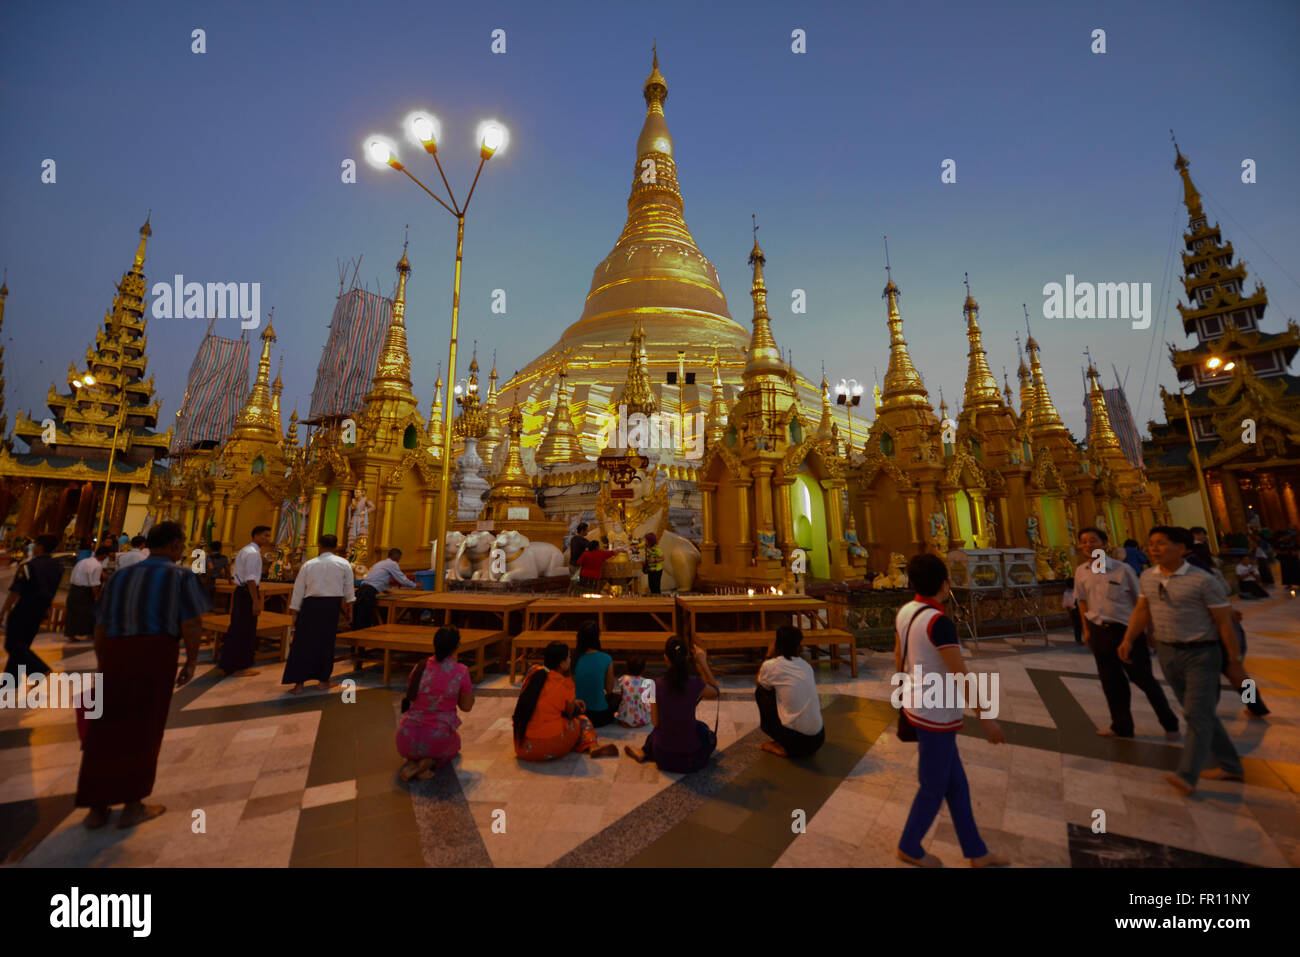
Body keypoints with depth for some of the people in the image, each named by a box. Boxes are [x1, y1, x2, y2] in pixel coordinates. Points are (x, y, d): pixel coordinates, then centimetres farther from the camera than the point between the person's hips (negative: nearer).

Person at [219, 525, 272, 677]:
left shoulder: (244, 550, 16)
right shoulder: (253, 553, -17)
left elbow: (234, 574, 22)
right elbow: (250, 579, -22)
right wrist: (256, 601, -21)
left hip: (239, 591, 10)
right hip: (247, 593, -10)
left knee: (236, 628, 19)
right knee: (245, 630, 1)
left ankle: (228, 664, 31)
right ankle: (239, 667, 11)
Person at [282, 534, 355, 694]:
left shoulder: (308, 564, 3)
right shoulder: (344, 564, 0)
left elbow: (298, 590, 4)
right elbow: (348, 589, 5)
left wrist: (294, 613, 11)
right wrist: (349, 609, 14)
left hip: (310, 605, 0)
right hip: (332, 605, 0)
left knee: (303, 644, 7)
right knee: (326, 642, 10)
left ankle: (298, 683, 8)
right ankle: (323, 680, 21)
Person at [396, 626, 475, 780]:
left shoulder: (419, 668, -4)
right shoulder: (461, 671, -14)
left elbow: (410, 697, 14)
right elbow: (466, 706, -1)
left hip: (407, 741, 3)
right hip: (437, 741, -2)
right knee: (454, 742, 35)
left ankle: (412, 762, 8)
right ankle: (429, 762, 3)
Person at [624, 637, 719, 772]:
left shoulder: (656, 685, -15)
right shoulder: (696, 684, -20)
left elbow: (655, 722, -3)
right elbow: (716, 693, 2)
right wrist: (703, 664, 0)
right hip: (691, 760, -2)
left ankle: (644, 752, 28)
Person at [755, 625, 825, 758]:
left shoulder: (771, 666, -9)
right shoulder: (806, 665, 7)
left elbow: (758, 682, 13)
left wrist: (769, 655, 13)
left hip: (795, 738, -6)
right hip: (817, 739, 6)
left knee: (761, 692, 12)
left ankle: (782, 747, 16)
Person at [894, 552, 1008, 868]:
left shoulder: (905, 612, -2)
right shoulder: (939, 622, -27)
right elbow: (960, 675, -23)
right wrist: (986, 718, -11)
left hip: (918, 707, 7)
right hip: (936, 715, -7)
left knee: (956, 784, 23)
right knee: (934, 788, 15)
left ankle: (976, 852, 41)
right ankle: (909, 847, 34)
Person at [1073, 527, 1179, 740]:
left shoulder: (1122, 569, -11)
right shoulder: (1081, 572, 0)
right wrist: (1087, 629, 10)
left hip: (1126, 629, -4)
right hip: (1099, 632, 4)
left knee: (1143, 678, 9)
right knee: (1111, 681, 15)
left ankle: (1170, 723, 32)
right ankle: (1121, 726, 30)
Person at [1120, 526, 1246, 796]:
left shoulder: (1203, 581, -13)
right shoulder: (1148, 577, 3)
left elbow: (1225, 623, -8)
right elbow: (1142, 610, 6)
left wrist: (1235, 663, -7)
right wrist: (1128, 640, -5)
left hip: (1200, 654, -5)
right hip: (1167, 652, 5)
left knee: (1197, 714, -8)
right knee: (1201, 714, 15)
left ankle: (1187, 776, -9)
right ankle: (1230, 766, 31)